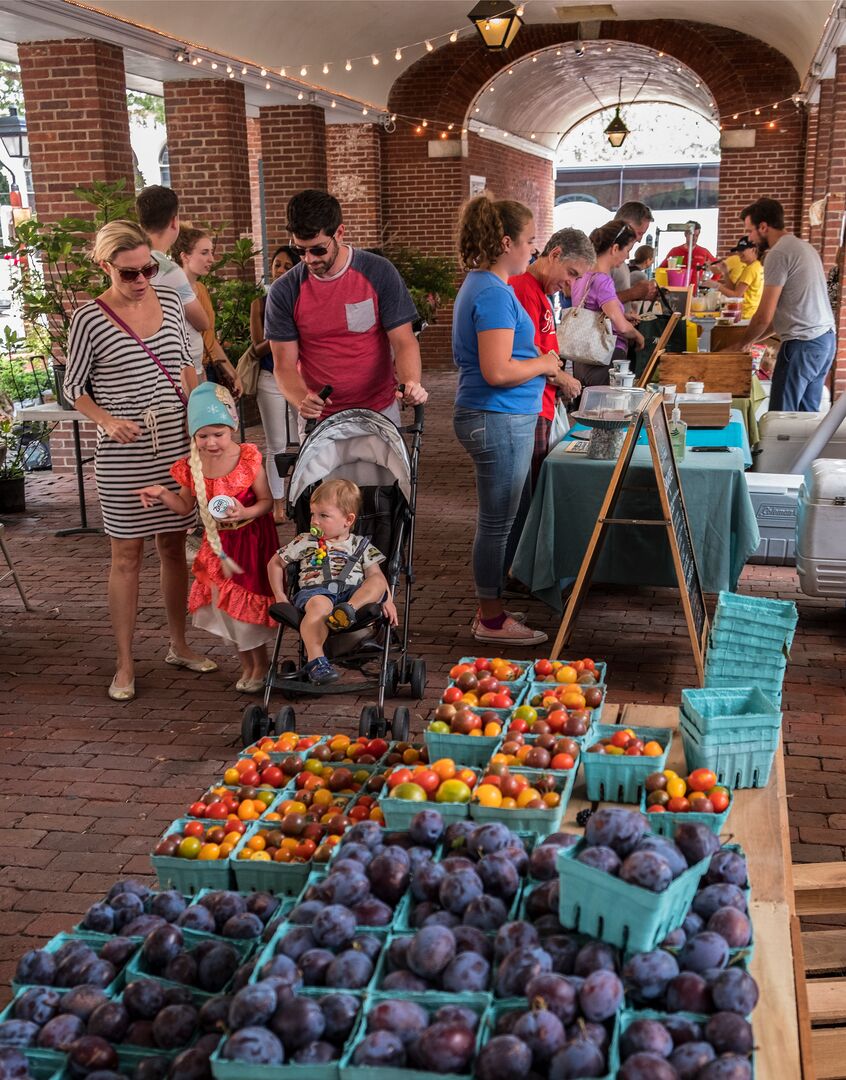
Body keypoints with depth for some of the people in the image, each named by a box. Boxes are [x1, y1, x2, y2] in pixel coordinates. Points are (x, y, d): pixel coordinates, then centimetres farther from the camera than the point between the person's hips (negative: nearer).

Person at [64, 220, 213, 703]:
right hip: (123, 456, -4)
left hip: (176, 447, 4)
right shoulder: (90, 319, -9)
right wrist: (107, 420, -17)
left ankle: (180, 645, 27)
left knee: (174, 546, 13)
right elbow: (73, 387, -1)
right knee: (128, 555, 3)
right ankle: (125, 664, 13)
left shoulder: (171, 303, 4)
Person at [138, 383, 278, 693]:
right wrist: (163, 494, -13)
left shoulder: (248, 458, -17)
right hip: (217, 542, 5)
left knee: (247, 603, 2)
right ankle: (247, 665, 30)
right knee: (223, 603, 11)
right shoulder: (192, 466, -7)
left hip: (251, 539, -4)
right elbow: (186, 506, 5)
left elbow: (266, 501, -10)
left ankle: (261, 664, 23)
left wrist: (246, 512, -29)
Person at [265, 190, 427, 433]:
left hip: (380, 414, 0)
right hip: (317, 419, 1)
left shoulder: (379, 273, -5)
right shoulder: (284, 292, -3)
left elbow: (404, 341, -6)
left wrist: (411, 382, -27)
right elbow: (284, 365, -3)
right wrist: (302, 400, -24)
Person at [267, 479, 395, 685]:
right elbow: (275, 563, 25)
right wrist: (280, 597, 13)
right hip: (315, 590, -2)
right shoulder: (304, 542, 21)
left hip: (354, 592, 2)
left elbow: (375, 575, 13)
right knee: (320, 605, -39)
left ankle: (349, 609, -51)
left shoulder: (360, 545, 21)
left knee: (378, 583, -27)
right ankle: (315, 659, -48)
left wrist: (387, 599, -5)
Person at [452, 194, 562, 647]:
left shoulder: (481, 286, 13)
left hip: (495, 418, 11)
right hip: (499, 420, -11)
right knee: (497, 523, 1)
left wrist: (542, 364, 14)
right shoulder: (494, 295, -19)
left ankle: (491, 607, 29)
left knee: (498, 520, 18)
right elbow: (497, 372, -26)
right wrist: (543, 364, -10)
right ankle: (491, 620, 13)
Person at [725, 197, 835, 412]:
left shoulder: (779, 254, -11)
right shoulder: (802, 246, 17)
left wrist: (743, 343, 6)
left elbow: (764, 316, -11)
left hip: (802, 344, -9)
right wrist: (753, 339, 20)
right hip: (826, 340, 9)